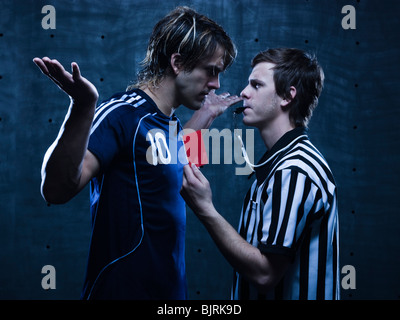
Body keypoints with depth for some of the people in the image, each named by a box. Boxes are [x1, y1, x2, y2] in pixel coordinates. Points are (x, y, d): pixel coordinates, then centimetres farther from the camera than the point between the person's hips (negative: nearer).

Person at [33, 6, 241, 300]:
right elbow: (57, 190, -28)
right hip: (124, 288, -9)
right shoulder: (122, 113, -17)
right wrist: (83, 107, -40)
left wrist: (204, 116, 26)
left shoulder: (168, 121, 9)